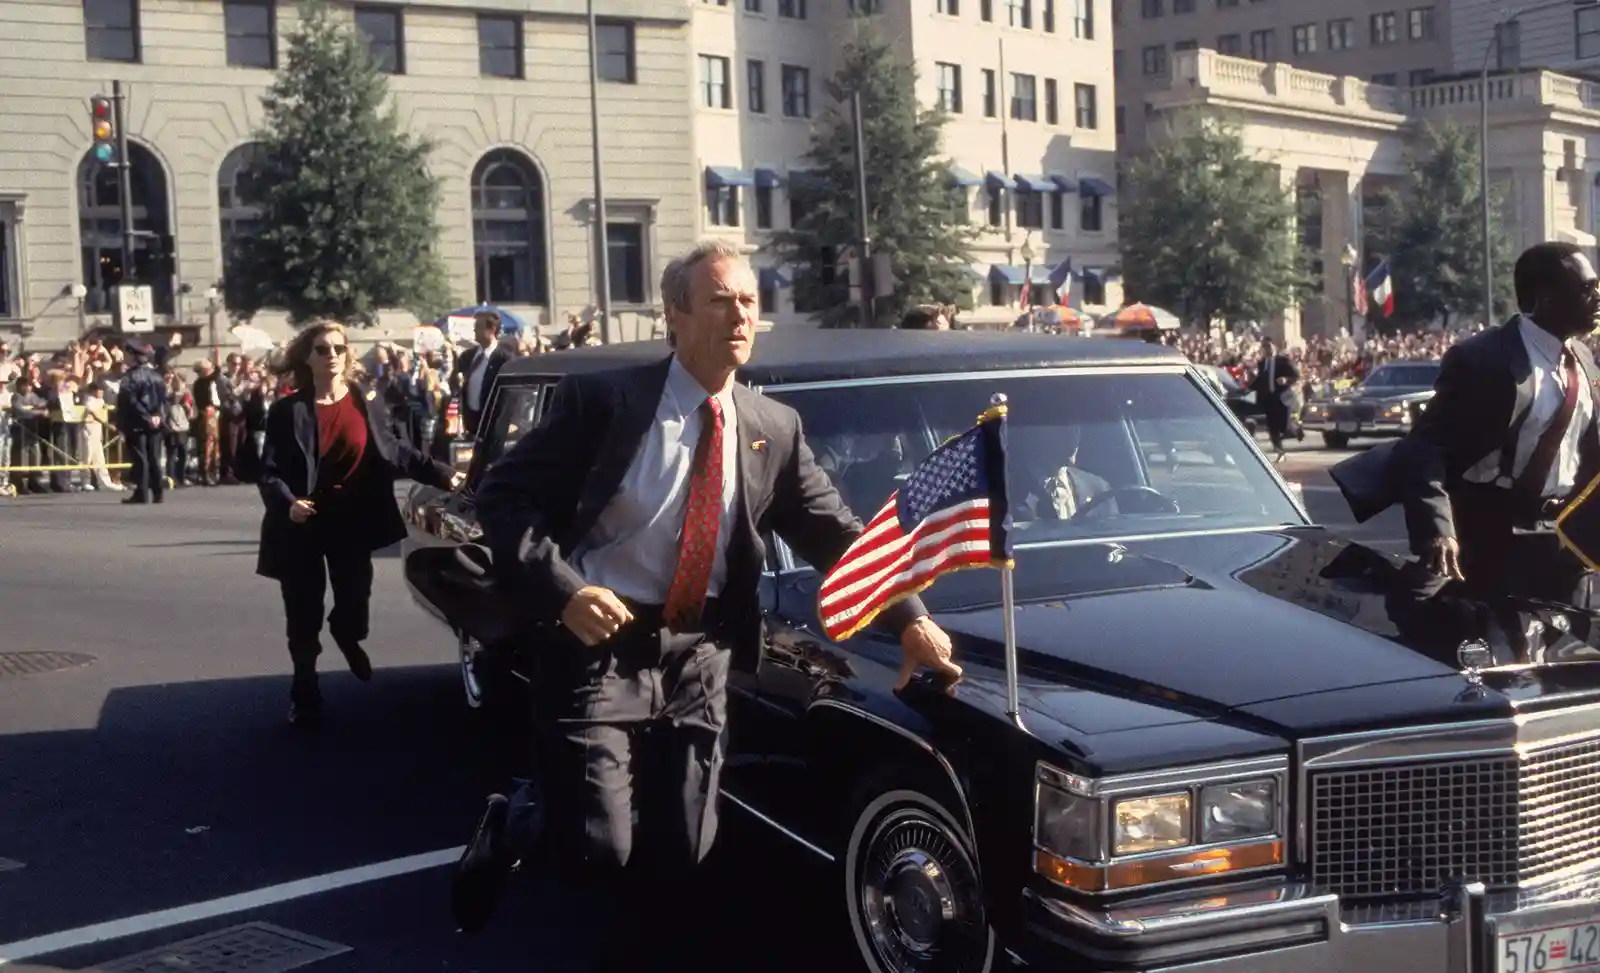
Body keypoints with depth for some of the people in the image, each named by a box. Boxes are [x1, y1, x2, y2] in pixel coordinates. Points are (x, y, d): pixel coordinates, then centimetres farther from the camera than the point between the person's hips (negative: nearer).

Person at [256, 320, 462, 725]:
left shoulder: (367, 402, 1)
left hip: (353, 521, 2)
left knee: (355, 601, 5)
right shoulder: (287, 411, -7)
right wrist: (288, 503, -28)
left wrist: (442, 475, 3)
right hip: (304, 524, -2)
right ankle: (305, 693, 19)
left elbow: (393, 450, 8)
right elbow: (269, 471, -9)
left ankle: (346, 636, 43)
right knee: (304, 617, 3)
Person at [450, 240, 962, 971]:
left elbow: (837, 535, 8)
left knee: (678, 862, 6)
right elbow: (503, 497, -7)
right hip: (600, 648, -4)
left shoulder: (774, 429, 5)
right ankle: (520, 820, 25)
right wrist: (563, 589, -20)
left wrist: (910, 619, -4)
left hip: (700, 662, 4)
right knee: (600, 852, -7)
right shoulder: (603, 399, -7)